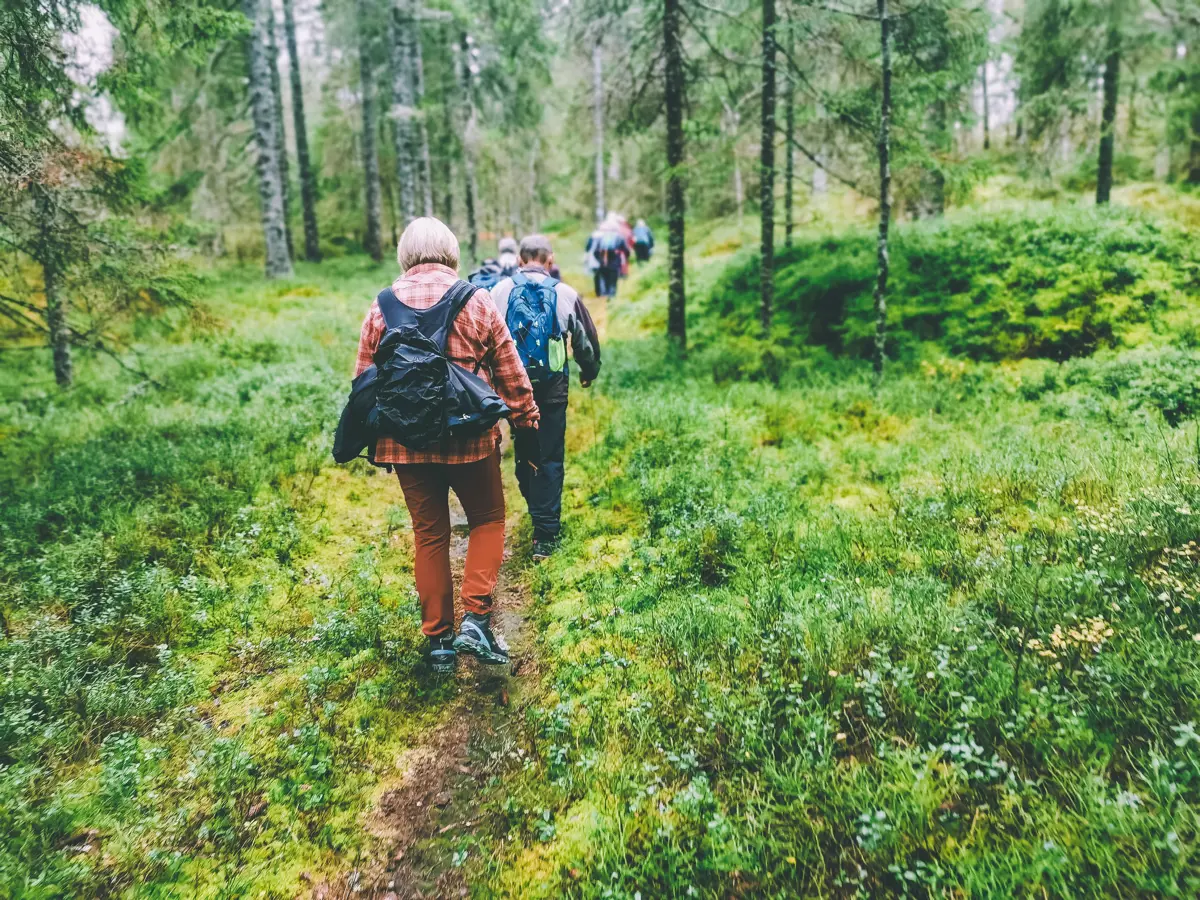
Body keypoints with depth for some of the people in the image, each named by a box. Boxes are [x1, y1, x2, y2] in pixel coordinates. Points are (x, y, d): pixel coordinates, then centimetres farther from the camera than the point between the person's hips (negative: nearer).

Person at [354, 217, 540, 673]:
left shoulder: (382, 305, 2)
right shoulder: (475, 299, -4)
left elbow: (364, 378, 6)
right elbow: (509, 370, -1)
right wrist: (527, 420, 9)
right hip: (470, 436, -2)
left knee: (429, 534, 12)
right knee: (487, 520, 16)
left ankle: (439, 638, 18)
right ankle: (476, 618, 2)